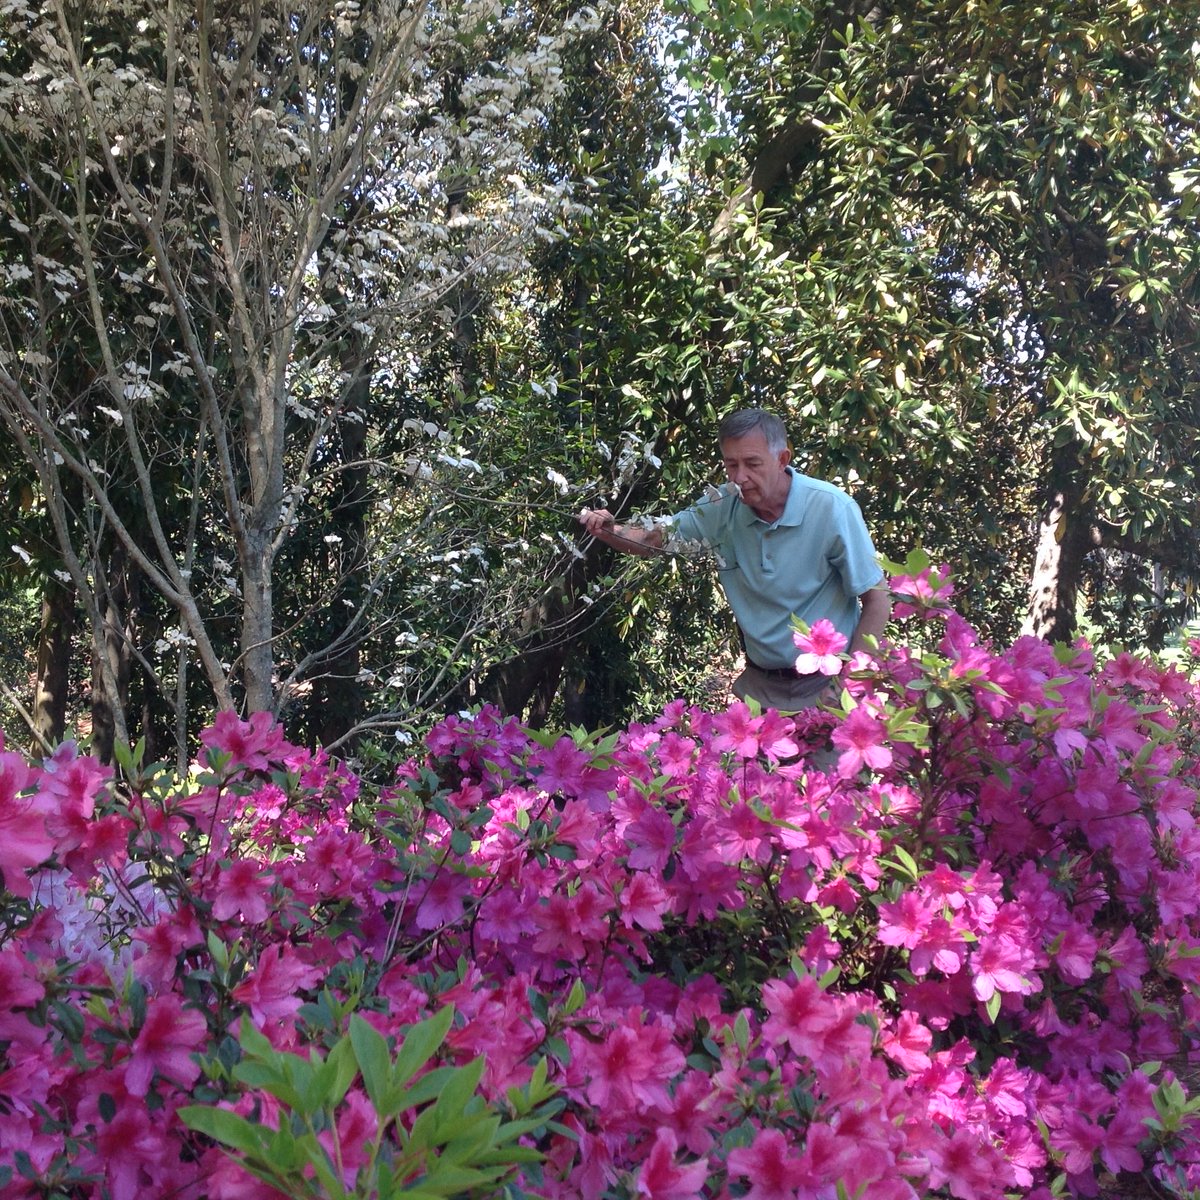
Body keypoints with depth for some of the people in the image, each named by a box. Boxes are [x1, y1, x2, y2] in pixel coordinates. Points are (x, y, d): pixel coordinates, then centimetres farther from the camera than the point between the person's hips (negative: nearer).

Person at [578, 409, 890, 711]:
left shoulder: (832, 508, -18)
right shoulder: (722, 506, -5)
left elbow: (877, 600, -13)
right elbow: (657, 538, 6)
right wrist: (609, 530, -16)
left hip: (823, 686, -3)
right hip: (760, 685, 4)